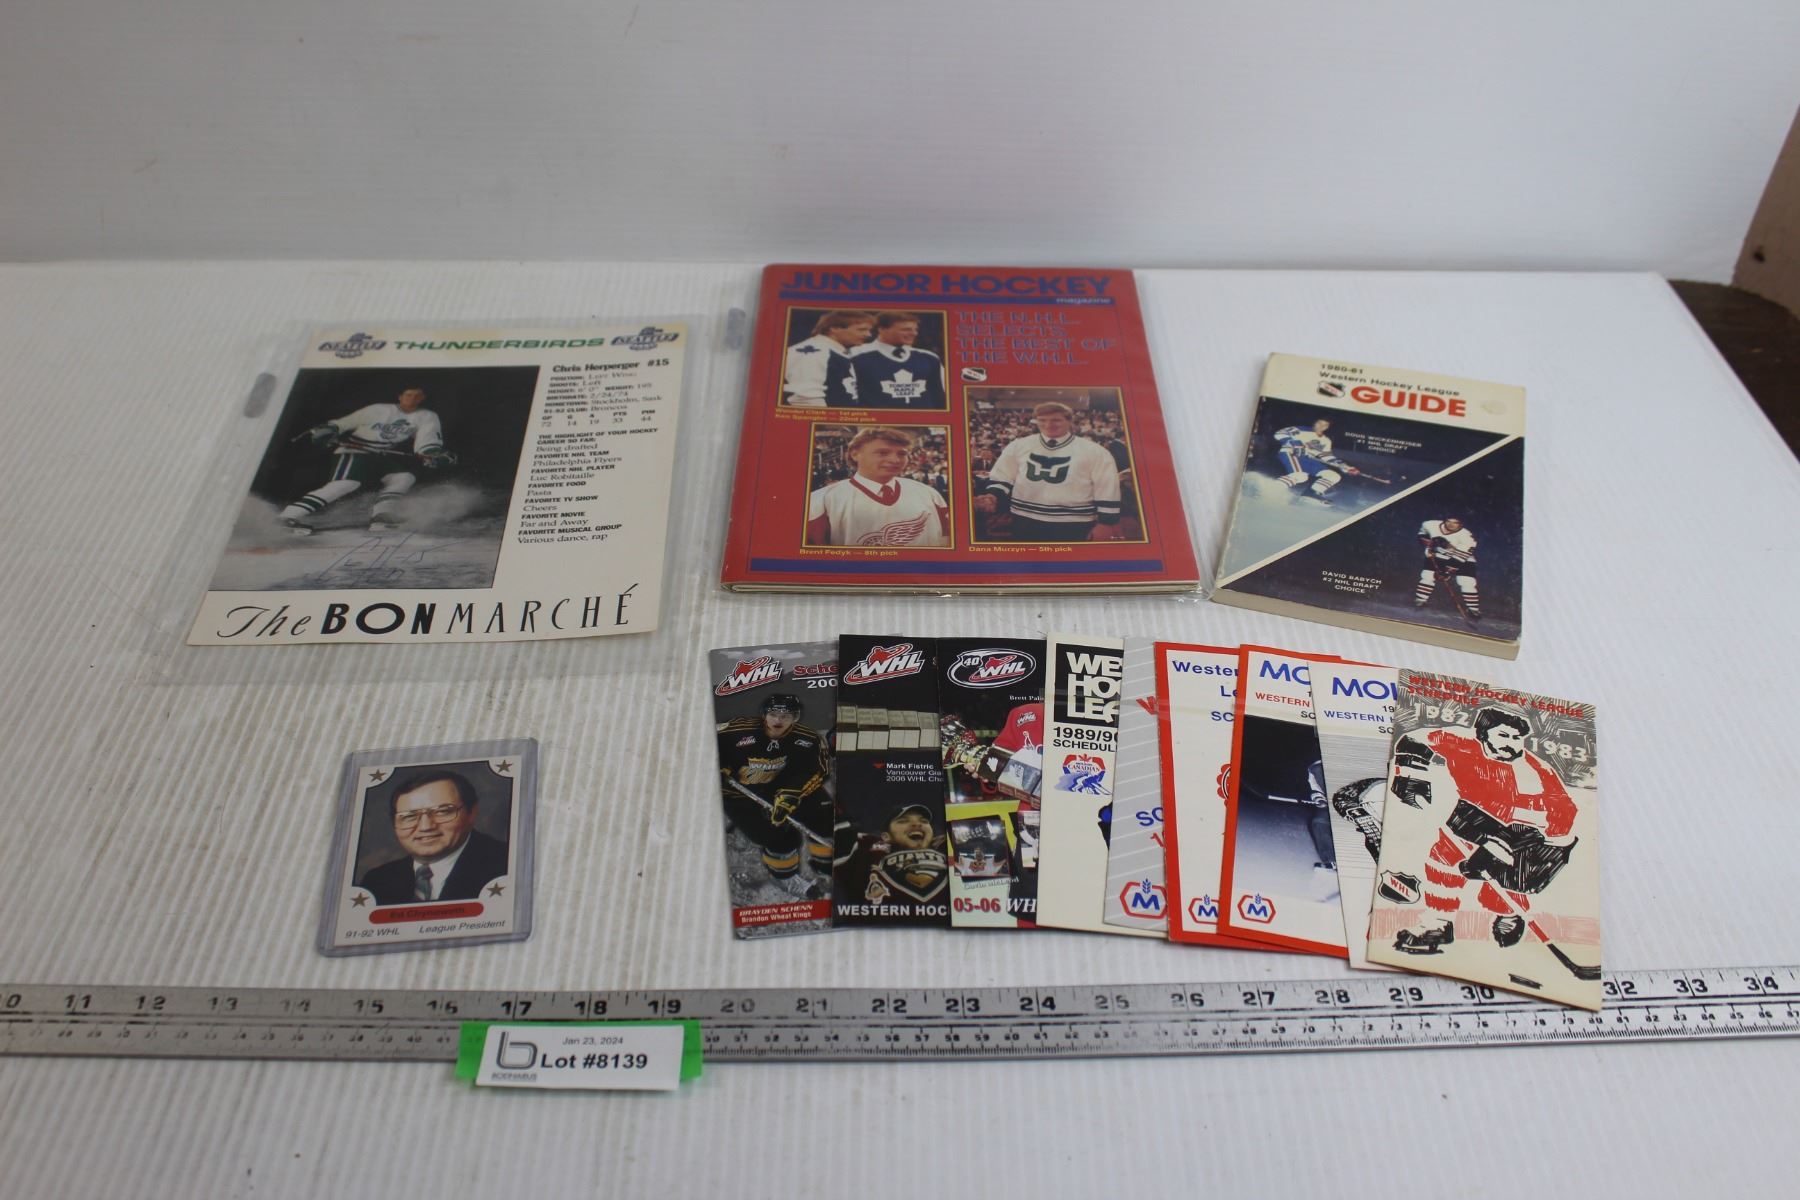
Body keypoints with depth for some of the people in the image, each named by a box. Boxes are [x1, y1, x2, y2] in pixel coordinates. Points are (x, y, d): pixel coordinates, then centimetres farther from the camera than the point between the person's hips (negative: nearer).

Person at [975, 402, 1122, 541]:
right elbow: (1002, 477, 8)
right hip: (1026, 523, 3)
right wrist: (992, 496, -11)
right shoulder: (1018, 446, 4)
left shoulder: (1093, 451, -5)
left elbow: (1107, 490, -5)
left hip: (1074, 526, -3)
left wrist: (1106, 523, -9)